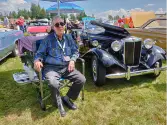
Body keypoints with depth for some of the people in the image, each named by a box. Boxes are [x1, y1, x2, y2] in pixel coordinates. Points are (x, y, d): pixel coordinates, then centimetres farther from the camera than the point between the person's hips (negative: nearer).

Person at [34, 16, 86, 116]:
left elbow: (76, 51, 16)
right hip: (52, 68, -4)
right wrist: (37, 61, -20)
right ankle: (58, 102, 0)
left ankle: (67, 98, 11)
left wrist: (72, 60, -4)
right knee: (54, 84, -34)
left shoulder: (68, 38, 8)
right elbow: (40, 53, 4)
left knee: (82, 79, -13)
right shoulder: (48, 39, -3)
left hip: (67, 67, 4)